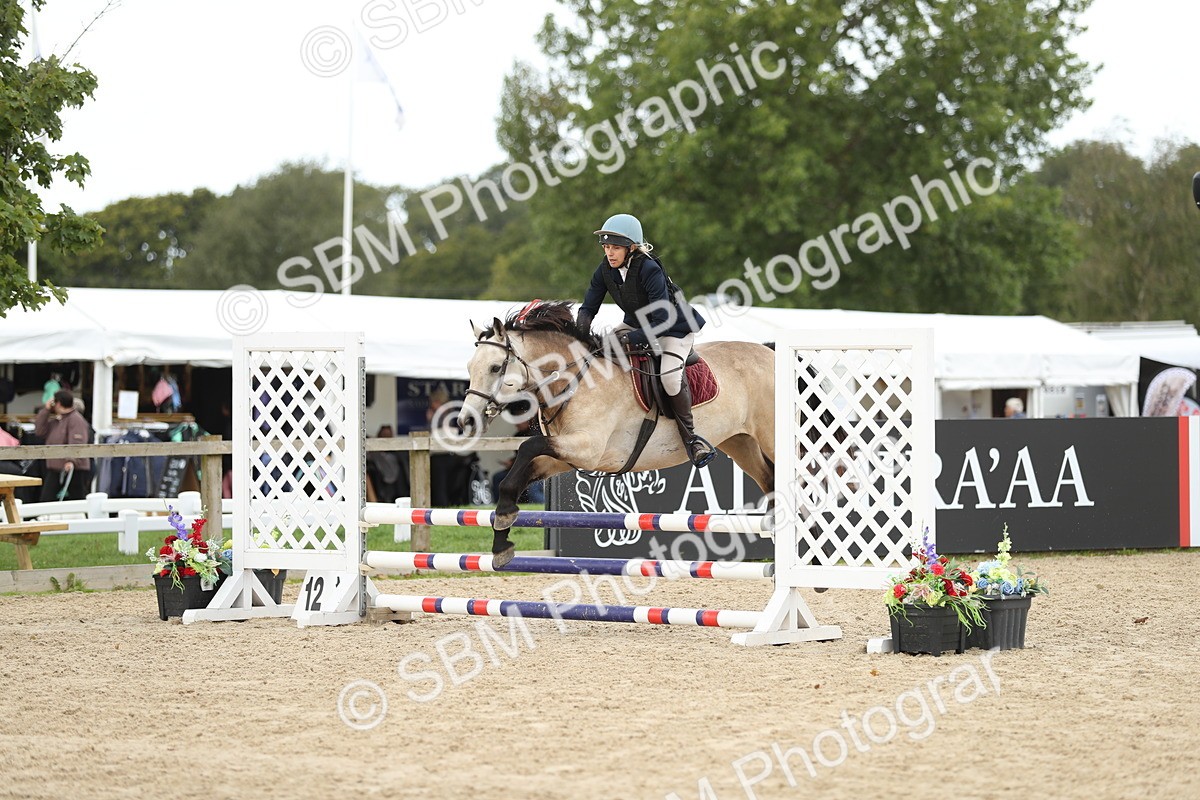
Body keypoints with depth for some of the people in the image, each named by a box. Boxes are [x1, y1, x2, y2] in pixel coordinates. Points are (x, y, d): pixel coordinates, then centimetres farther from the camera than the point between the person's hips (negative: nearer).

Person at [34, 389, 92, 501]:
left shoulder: (76, 420, -12)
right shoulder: (55, 420, 18)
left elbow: (77, 444, -24)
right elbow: (39, 431, 10)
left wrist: (72, 461, -39)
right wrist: (46, 410, 6)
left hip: (74, 470, -9)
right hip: (54, 470, 9)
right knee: (46, 500, 3)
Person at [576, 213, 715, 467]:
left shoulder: (649, 270, -32)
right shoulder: (605, 270, -12)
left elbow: (663, 321, -35)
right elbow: (589, 307, -3)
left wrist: (630, 338, -42)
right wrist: (581, 331, -25)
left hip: (675, 327, -7)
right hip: (636, 323, 8)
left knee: (670, 374, -30)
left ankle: (689, 435, -13)